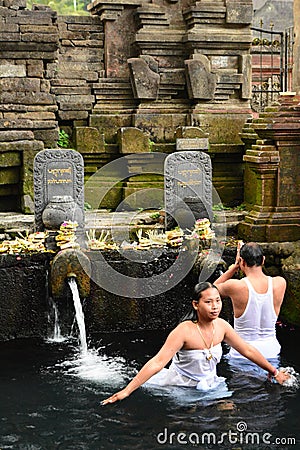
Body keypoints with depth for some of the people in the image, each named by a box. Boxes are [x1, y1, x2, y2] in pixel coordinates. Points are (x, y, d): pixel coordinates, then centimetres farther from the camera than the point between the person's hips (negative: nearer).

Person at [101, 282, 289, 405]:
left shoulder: (221, 325, -7)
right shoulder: (184, 331, -26)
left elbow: (248, 350, 7)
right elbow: (157, 363, -32)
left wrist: (274, 371, 13)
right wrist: (126, 391, -38)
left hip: (209, 386, 4)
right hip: (180, 387, -4)